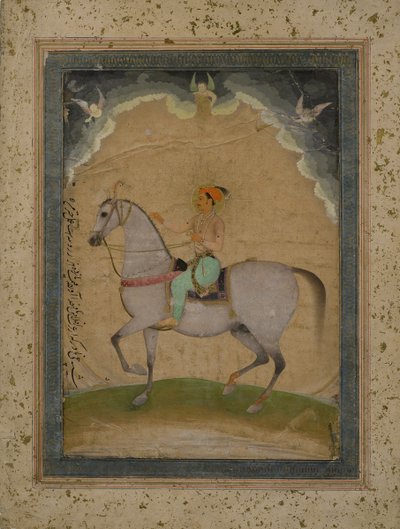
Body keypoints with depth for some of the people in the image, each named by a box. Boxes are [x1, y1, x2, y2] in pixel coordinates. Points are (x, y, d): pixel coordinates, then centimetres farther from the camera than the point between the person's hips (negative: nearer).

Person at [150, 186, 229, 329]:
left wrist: (201, 239, -24)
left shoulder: (217, 222, -13)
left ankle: (175, 319, -2)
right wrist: (162, 221, 6)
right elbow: (179, 228, 14)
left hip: (209, 265, -8)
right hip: (198, 262, 8)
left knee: (178, 284, -14)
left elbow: (219, 246, -17)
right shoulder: (197, 219, 10)